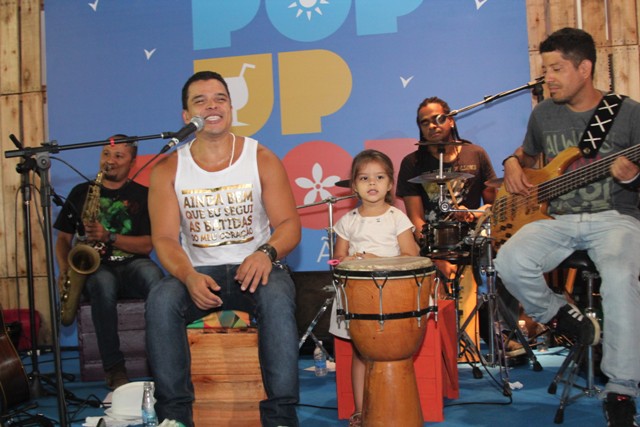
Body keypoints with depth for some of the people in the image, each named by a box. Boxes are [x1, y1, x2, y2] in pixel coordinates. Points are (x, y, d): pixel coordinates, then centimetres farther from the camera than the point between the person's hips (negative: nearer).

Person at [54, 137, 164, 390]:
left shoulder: (142, 195, 9)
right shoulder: (80, 192, 16)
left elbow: (147, 245, -1)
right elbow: (63, 238, 17)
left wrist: (108, 236, -15)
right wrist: (65, 269, -2)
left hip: (133, 264, 0)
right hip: (95, 267, 1)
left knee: (154, 278, -37)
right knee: (103, 284, -38)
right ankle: (114, 367, -25)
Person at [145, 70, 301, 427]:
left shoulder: (261, 158, -2)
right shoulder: (168, 169, 0)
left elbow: (290, 224, -4)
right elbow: (165, 238, -4)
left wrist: (266, 253, -27)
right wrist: (188, 276, -26)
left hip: (254, 266, -1)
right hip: (197, 273, 2)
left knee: (277, 298, -33)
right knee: (161, 301, -28)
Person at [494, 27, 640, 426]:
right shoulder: (544, 113, 10)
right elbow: (526, 152, 28)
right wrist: (513, 165, 4)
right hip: (558, 219, 4)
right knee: (510, 261, -27)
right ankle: (563, 316, 3)